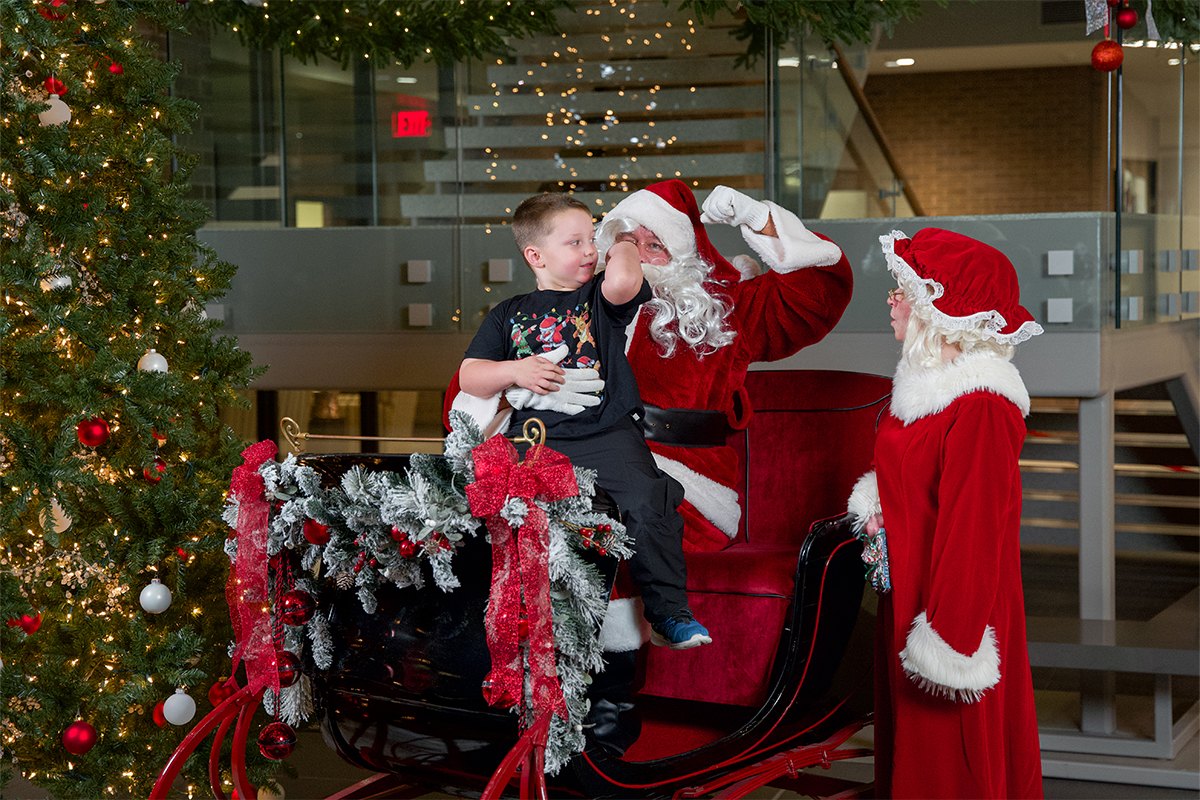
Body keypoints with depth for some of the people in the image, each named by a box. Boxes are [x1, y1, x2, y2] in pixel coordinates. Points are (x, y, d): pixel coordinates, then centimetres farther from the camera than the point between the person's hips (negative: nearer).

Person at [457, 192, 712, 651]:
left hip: (606, 434, -2)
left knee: (647, 504, -25)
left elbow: (623, 281, -12)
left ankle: (669, 613, -13)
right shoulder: (509, 315, 20)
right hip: (535, 438, 2)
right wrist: (515, 372, -2)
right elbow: (469, 376, 16)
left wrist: (623, 247, 9)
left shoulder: (601, 298, 14)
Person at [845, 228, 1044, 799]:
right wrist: (873, 501, 3)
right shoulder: (928, 379, 5)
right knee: (911, 739, 22)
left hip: (957, 596, -10)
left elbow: (973, 529, -26)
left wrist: (950, 642, -23)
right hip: (908, 579, 10)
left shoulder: (980, 408, -26)